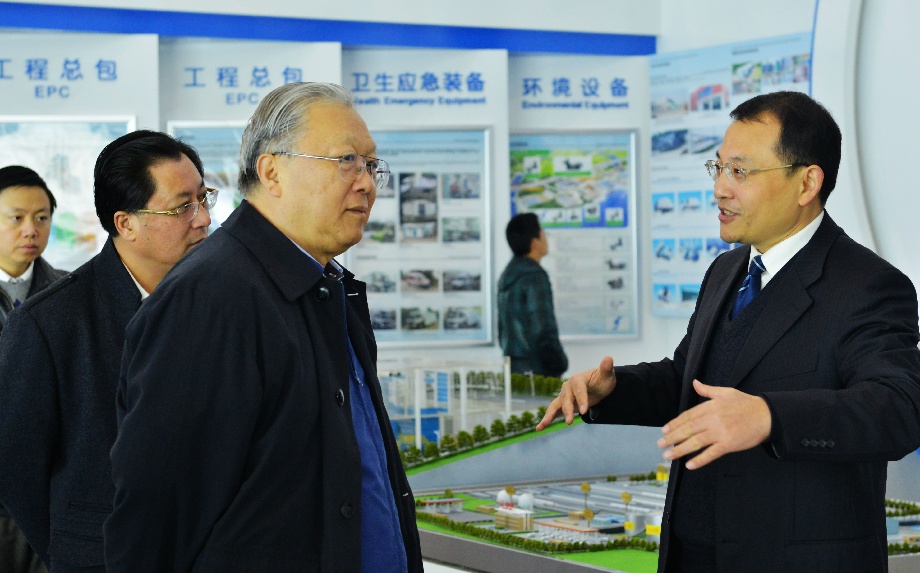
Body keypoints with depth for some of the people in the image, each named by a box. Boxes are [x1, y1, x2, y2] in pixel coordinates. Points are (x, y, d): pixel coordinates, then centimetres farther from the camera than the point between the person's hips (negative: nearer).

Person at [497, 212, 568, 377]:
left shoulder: (508, 275, 15)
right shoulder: (534, 277, -13)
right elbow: (543, 328, -17)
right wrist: (559, 365, -8)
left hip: (514, 366, 9)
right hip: (536, 370, -9)